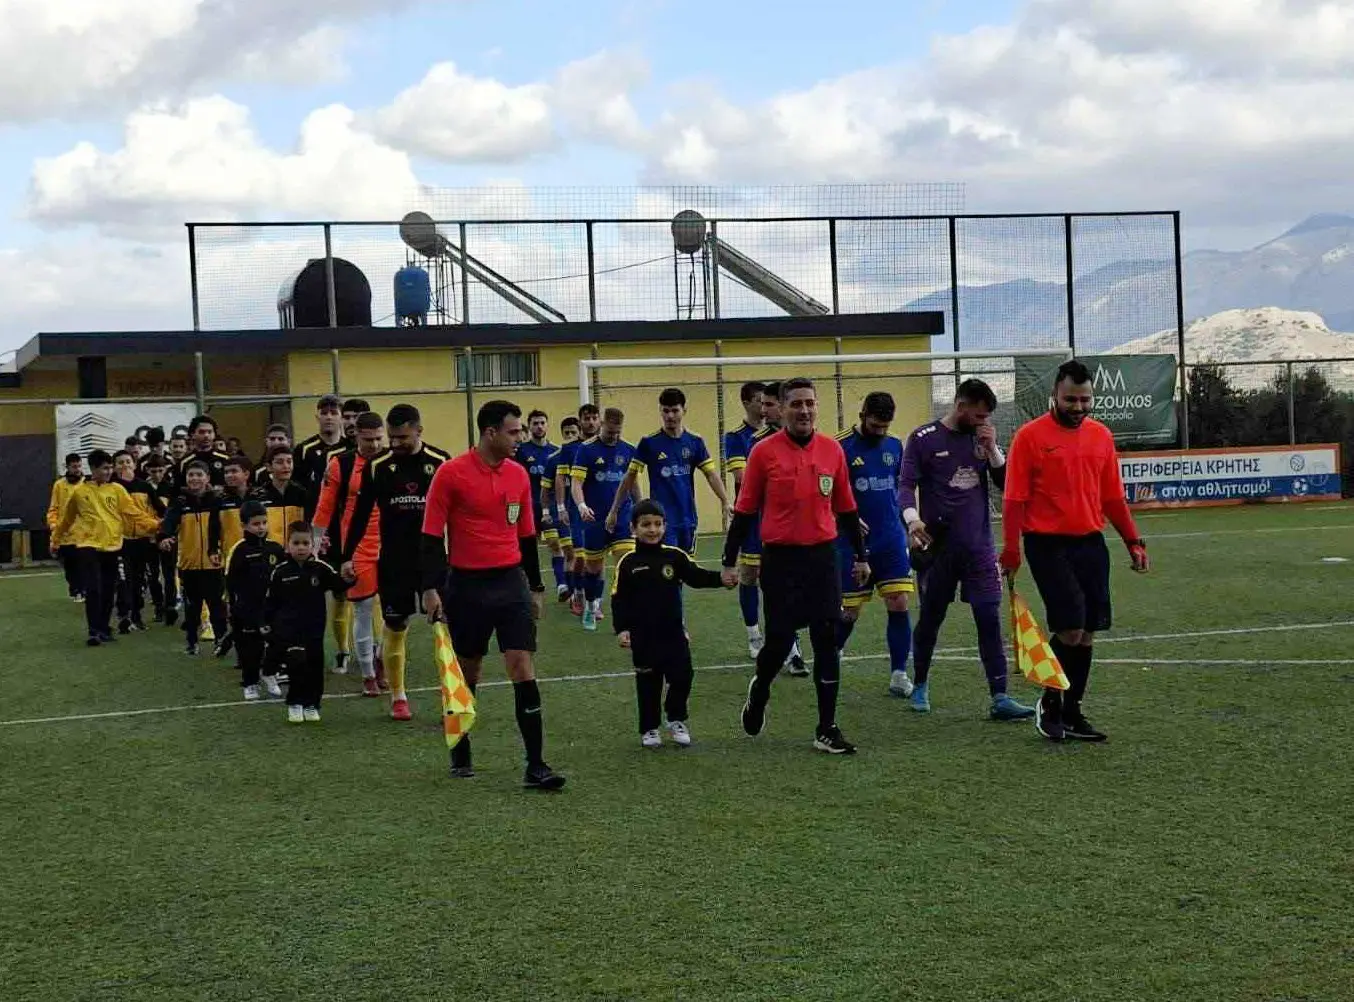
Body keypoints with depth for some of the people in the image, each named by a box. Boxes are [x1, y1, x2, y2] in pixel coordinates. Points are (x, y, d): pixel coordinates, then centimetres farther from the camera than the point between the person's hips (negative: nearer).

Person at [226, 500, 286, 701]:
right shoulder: (239, 551, -7)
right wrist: (235, 608, -10)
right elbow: (231, 582, -6)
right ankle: (250, 683, 19)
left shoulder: (275, 548, 5)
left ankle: (269, 674, 25)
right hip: (248, 609, -3)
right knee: (250, 647, 4)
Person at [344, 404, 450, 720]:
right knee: (395, 628, 6)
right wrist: (347, 557, 4)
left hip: (433, 558, -1)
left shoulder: (440, 462, -3)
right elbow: (361, 514, 6)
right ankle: (398, 697, 20)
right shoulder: (377, 467, -1)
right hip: (392, 561, 1)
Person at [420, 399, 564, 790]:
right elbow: (431, 535, -7)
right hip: (466, 585, -3)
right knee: (466, 674, 9)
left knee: (522, 669, -7)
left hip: (511, 583, 3)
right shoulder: (451, 473, -8)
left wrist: (535, 588, 16)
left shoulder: (519, 475, 7)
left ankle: (535, 765, -7)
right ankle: (460, 754, 27)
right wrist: (431, 589, -13)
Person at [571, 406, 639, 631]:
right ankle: (591, 607, 31)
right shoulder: (586, 450, -7)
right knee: (593, 566, 10)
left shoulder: (628, 450, 4)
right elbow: (576, 483, -13)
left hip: (623, 518, 2)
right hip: (595, 519, -2)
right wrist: (581, 505, -30)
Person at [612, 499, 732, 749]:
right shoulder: (628, 563, -5)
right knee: (648, 682, 8)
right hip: (643, 636, -1)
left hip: (673, 631, 1)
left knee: (682, 676, 1)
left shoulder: (674, 556, -1)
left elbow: (696, 577, -5)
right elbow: (619, 599, -4)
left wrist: (720, 578, -23)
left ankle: (677, 720, 25)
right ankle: (649, 729, 23)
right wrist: (621, 629, -13)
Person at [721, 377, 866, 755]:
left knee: (827, 643, 1)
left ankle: (827, 730, 8)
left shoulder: (833, 450, 5)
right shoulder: (764, 452, -4)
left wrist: (860, 556, 13)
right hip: (780, 558, -3)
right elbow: (744, 510, 0)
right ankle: (758, 691, 33)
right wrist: (730, 561, 0)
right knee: (779, 641, 0)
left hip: (823, 556, 3)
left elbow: (846, 508, 13)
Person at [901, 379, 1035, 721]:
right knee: (930, 618, 10)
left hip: (979, 547, 3)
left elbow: (1005, 482, 7)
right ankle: (920, 686, 29)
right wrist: (912, 518, -23)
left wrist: (992, 449, -7)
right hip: (937, 548, -3)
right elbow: (906, 485, -5)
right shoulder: (923, 439, -3)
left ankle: (999, 699, -7)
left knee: (990, 619, -6)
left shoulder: (982, 439, 9)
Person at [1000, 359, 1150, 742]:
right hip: (1048, 544, -5)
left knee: (1087, 633, 6)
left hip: (1091, 543, 6)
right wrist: (1010, 550, -12)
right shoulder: (1030, 436, -6)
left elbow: (1113, 497, 16)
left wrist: (1133, 541, 10)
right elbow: (1014, 499, -7)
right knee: (1070, 628, -12)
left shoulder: (1101, 436, 10)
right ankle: (1050, 701, 9)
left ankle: (1071, 713, 17)